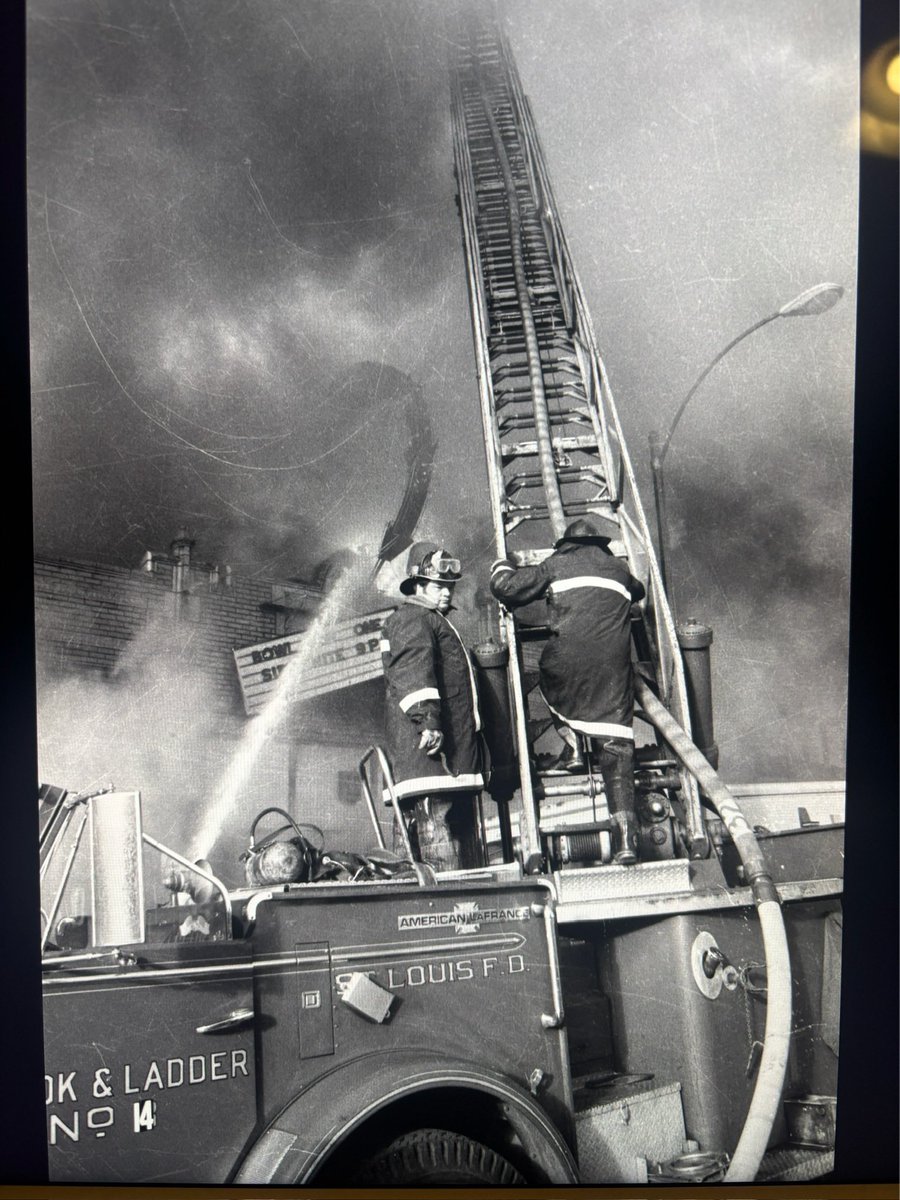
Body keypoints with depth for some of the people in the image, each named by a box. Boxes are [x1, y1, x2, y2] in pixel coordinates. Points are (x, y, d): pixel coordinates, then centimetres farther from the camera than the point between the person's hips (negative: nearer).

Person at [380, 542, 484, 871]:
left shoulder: (437, 622, 30)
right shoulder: (412, 620, -4)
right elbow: (413, 672, -20)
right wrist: (428, 719, -31)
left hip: (457, 743, 11)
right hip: (430, 745, -11)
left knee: (465, 824, 10)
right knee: (438, 821, -15)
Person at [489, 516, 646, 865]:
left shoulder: (557, 565, 17)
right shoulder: (619, 569, 26)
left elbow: (507, 587, 15)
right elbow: (639, 590, 48)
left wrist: (501, 566, 37)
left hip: (568, 658, -2)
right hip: (613, 663, 2)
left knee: (551, 686, 35)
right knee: (616, 747, 1)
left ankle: (572, 744, 15)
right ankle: (625, 834, -7)